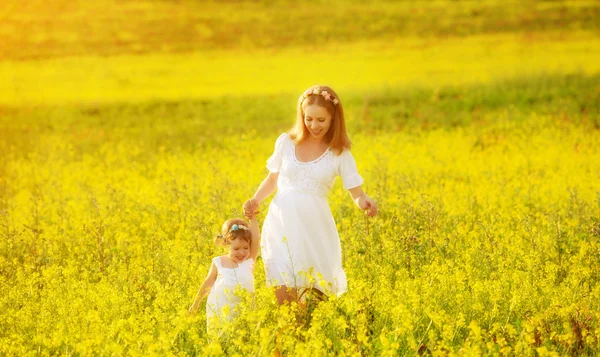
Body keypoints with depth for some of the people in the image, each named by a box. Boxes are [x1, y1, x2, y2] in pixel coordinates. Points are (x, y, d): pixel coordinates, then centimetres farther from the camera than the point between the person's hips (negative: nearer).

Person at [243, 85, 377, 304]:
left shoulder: (340, 153, 2)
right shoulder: (286, 142, 6)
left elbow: (356, 192, 1)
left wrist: (365, 202, -23)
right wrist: (255, 200, 0)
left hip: (314, 229, -1)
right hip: (282, 225, 1)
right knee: (285, 299, -11)